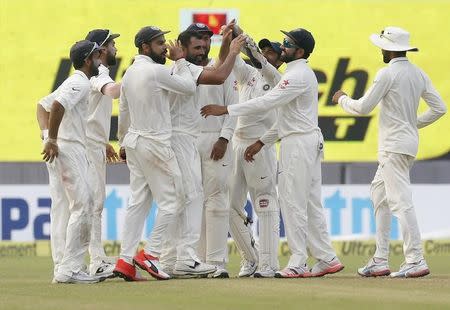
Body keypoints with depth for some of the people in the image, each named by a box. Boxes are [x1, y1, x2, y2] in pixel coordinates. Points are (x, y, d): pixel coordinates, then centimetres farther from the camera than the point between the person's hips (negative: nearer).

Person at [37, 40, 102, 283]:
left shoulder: (72, 83, 20)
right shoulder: (81, 83, -10)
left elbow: (43, 105, 26)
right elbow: (57, 105, -26)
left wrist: (47, 134, 12)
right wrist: (52, 140, -21)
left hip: (57, 151, 10)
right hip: (69, 149, -10)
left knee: (62, 209, 9)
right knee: (82, 206, -10)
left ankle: (61, 268, 9)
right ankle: (70, 269, -14)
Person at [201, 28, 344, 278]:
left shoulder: (298, 75, -15)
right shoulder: (302, 73, 19)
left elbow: (266, 103, -22)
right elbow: (286, 115, 21)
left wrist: (226, 110, -21)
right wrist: (262, 142, 19)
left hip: (299, 142, -11)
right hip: (310, 142, 11)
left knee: (294, 203, -8)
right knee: (311, 203, 11)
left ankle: (299, 264, -6)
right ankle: (327, 259, 12)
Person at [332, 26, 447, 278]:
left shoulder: (388, 73, -13)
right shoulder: (419, 74, 11)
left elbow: (363, 108, -11)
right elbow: (439, 108, 10)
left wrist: (342, 99, 8)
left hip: (395, 146, -10)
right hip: (410, 140, 10)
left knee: (400, 201, -12)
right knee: (379, 194, 17)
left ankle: (416, 261, -18)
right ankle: (381, 260, 16)